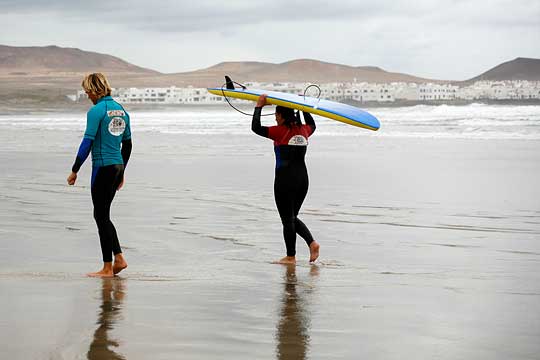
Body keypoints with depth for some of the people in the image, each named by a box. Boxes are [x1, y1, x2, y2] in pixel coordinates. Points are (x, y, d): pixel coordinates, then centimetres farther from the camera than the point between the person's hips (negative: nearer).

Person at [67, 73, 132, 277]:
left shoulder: (96, 111, -12)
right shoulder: (121, 110, 12)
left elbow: (87, 143, -16)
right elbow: (127, 144, 17)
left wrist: (74, 171, -10)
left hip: (103, 167, -8)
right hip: (117, 167, 8)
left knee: (101, 216, -1)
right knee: (102, 214, 17)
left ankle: (107, 268, 2)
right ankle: (119, 258, 11)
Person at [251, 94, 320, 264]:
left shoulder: (281, 131, -12)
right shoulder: (303, 130, 7)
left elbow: (256, 128, -10)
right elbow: (312, 125, 32)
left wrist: (259, 106, -1)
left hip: (285, 179, -7)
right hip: (303, 179, 7)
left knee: (287, 219, 3)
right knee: (292, 217, 18)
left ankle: (291, 257, 8)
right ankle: (312, 242, 0)